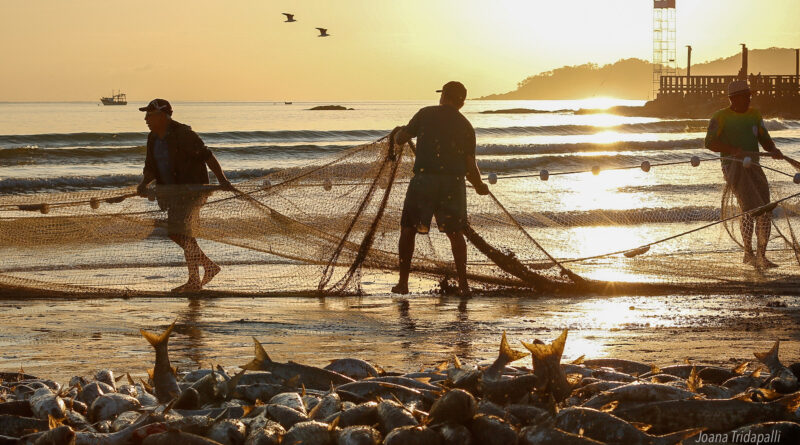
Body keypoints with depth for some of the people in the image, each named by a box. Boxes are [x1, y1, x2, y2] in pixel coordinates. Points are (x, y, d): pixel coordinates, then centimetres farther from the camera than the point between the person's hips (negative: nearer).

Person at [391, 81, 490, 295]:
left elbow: (401, 139, 7)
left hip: (424, 180, -2)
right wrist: (480, 187, 23)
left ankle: (403, 282, 7)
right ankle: (463, 284, 9)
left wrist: (398, 132, 32)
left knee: (408, 229, 10)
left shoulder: (426, 114, 3)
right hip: (454, 182, 2)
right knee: (455, 233, 14)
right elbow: (470, 166, 5)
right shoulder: (466, 127, 8)